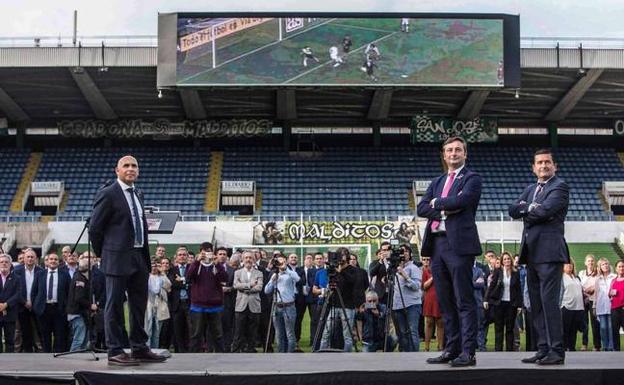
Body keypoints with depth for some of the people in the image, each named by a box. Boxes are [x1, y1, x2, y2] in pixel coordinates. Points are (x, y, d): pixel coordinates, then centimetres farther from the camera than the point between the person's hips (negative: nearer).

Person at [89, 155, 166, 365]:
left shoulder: (138, 194, 14)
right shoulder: (108, 194, -9)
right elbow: (94, 228, -7)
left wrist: (146, 254, 14)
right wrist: (103, 254, 0)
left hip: (140, 257, 8)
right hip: (118, 258, -8)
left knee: (139, 305, 13)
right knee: (115, 306, -1)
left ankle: (139, 348, 22)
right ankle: (115, 352, 5)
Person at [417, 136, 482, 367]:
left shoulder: (471, 179, 3)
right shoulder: (437, 182, 23)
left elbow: (460, 201, -15)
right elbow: (421, 208, 9)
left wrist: (437, 203, 1)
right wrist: (445, 209, -7)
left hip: (458, 244, -7)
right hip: (436, 244, 7)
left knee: (464, 302, -7)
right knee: (445, 302, 9)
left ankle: (468, 352, -5)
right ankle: (452, 349, 16)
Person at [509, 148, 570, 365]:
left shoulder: (560, 187, -2)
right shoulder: (530, 190, 22)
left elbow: (545, 210, -17)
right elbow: (512, 210, 10)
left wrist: (526, 211, 1)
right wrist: (530, 207, -8)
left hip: (549, 252, -8)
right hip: (531, 253, 8)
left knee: (549, 301, -11)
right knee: (536, 304, 8)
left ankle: (557, 351, -8)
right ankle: (543, 350, 13)